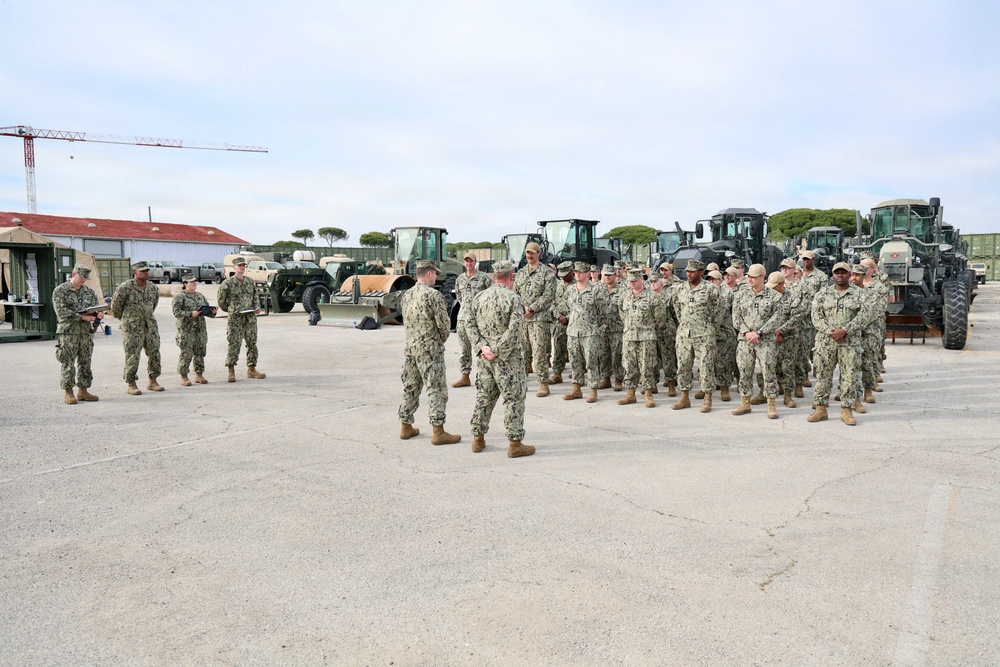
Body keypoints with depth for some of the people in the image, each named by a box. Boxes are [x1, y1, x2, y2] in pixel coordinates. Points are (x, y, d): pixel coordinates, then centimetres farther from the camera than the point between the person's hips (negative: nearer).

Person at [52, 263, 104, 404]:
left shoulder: (89, 291, 13)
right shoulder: (60, 291, -3)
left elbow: (97, 306, 11)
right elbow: (61, 312, -13)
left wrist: (99, 314, -13)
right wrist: (82, 316, -22)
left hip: (87, 332, 5)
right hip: (68, 332, -5)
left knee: (85, 363, 8)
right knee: (68, 364, -3)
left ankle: (83, 391, 16)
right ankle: (68, 393, 4)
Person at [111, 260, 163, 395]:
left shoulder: (153, 287, 6)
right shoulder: (125, 287, -11)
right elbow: (115, 304, -2)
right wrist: (123, 318, 9)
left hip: (150, 325, 6)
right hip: (132, 327, -5)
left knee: (154, 353, 6)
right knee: (132, 356, -2)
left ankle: (152, 381, 17)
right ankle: (131, 384, 7)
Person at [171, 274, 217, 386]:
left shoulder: (200, 296, 16)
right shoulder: (179, 296, -4)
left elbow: (207, 311, 20)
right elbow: (176, 312, -12)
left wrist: (213, 312, -2)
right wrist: (191, 314, -22)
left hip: (201, 329, 6)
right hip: (186, 330, -6)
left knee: (200, 352, 8)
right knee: (186, 354, -5)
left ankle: (199, 375, 18)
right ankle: (184, 377, 4)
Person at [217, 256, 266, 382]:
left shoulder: (251, 282, 11)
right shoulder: (227, 283, -3)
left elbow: (255, 297, 18)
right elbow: (221, 301, 3)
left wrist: (257, 308, 2)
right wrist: (231, 310, 7)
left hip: (250, 318, 5)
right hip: (235, 319, -5)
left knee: (252, 343, 8)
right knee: (234, 344, -7)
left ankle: (251, 369, 17)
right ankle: (231, 372, -2)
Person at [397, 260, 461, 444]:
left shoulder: (407, 295, 8)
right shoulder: (433, 295, -15)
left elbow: (406, 320, 13)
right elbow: (444, 323, -14)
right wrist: (442, 339, 4)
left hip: (410, 348, 7)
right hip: (429, 349, -7)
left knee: (410, 388, 14)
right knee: (436, 389, -2)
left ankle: (406, 427, 22)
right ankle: (438, 432, -1)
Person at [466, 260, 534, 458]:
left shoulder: (479, 298, 6)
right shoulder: (513, 299, -13)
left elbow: (471, 325, 4)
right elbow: (514, 332, -21)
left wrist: (482, 347, -3)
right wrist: (497, 351, -15)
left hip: (485, 359, 6)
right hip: (508, 360, -6)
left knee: (484, 397, 16)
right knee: (514, 399, 2)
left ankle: (478, 439, 24)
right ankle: (515, 443, 6)